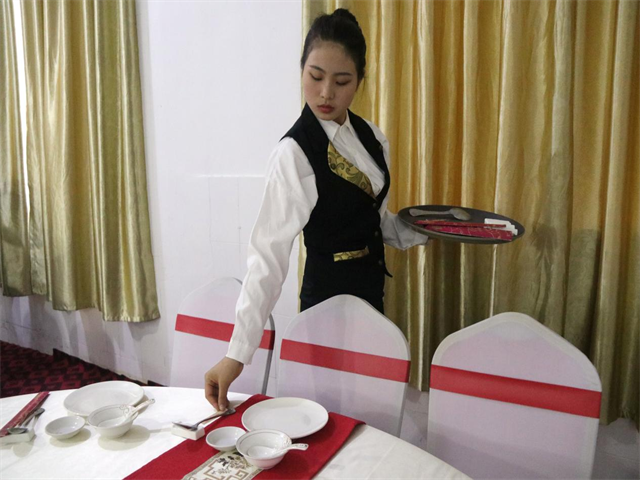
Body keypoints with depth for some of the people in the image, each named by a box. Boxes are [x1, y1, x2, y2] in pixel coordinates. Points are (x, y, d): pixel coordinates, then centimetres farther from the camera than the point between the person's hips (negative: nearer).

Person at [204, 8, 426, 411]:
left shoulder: (371, 137, 0)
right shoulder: (294, 153, -20)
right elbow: (269, 255, -26)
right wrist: (237, 354, -28)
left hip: (371, 286, 7)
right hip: (329, 291, -7)